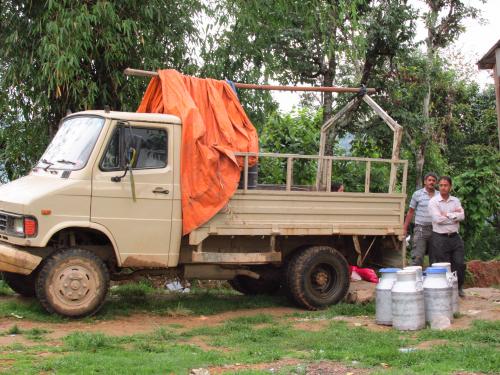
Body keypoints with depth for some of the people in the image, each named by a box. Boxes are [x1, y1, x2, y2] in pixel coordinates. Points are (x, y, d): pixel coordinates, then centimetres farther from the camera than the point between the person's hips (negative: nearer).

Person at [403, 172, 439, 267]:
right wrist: (405, 228, 4)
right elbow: (410, 212, 7)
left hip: (435, 230, 3)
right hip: (421, 229, -3)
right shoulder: (417, 194, 4)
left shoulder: (439, 196, 9)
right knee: (417, 257, -10)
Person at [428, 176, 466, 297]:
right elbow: (438, 219, -17)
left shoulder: (456, 201, 9)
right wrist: (454, 215, -8)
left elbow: (461, 216, -6)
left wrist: (447, 215, -13)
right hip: (440, 238, -4)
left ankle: (459, 287, 21)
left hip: (454, 237, 4)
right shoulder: (433, 202, -4)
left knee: (460, 263, 3)